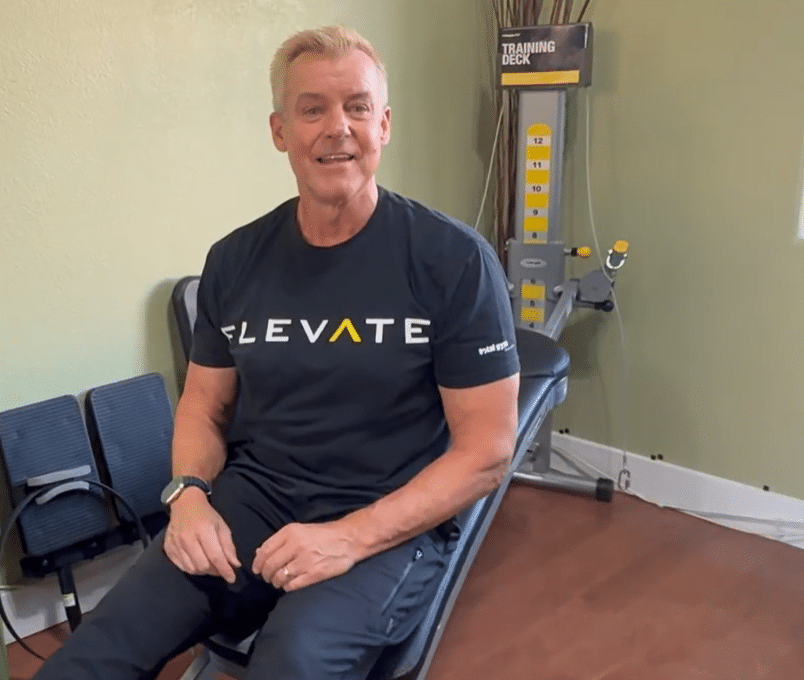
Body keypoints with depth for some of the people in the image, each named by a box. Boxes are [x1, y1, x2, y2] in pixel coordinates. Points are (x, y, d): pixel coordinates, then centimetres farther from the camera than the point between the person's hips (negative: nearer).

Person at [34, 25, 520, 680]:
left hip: (393, 523, -3)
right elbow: (203, 406, 14)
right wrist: (190, 494, -7)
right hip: (251, 499, 4)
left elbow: (487, 449, -9)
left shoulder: (455, 259, -10)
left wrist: (351, 537, -19)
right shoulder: (234, 261, 4)